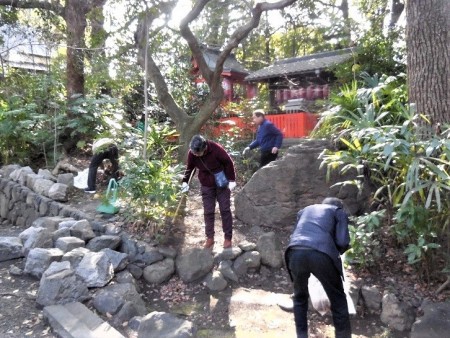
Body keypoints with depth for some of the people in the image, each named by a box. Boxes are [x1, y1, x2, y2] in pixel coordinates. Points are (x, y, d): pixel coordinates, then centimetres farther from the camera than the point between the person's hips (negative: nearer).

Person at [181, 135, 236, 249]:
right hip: (206, 186, 3)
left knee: (225, 210, 3)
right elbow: (189, 168, 4)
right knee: (208, 212, 5)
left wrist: (231, 180, -15)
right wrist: (185, 181, -4)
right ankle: (209, 237, 18)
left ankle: (228, 237, 13)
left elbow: (228, 163, -15)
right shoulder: (191, 153, -15)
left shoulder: (216, 149, -26)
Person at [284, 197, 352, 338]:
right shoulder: (339, 212, 22)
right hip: (321, 254, -3)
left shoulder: (305, 210, 33)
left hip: (295, 252, 4)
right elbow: (343, 242, 9)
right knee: (338, 301, 19)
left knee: (300, 297, 27)